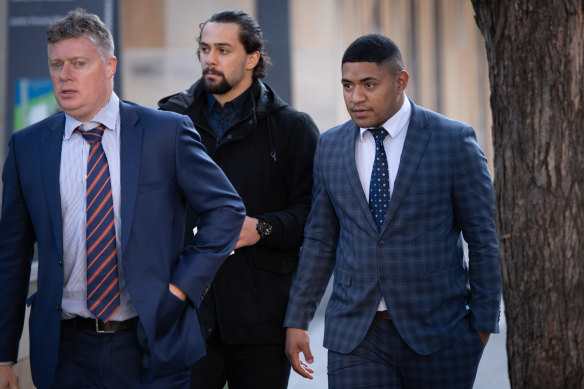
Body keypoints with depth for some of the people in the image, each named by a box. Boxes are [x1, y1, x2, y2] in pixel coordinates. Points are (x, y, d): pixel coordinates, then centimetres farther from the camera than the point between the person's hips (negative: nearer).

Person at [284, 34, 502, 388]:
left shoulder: (454, 141, -5)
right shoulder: (331, 146, 8)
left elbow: (483, 239, -2)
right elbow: (321, 239, 12)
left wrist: (483, 322, -3)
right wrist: (297, 320, 9)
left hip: (439, 333, -2)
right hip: (356, 337, 3)